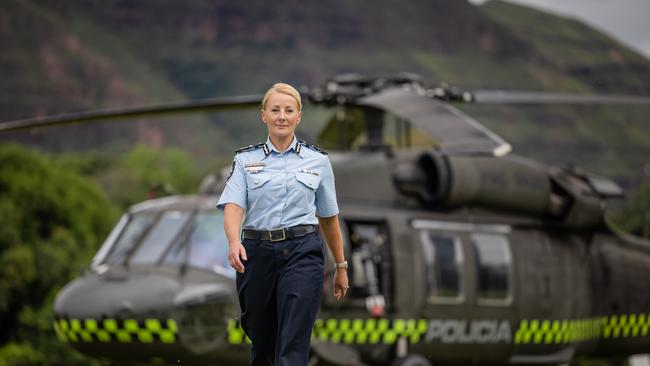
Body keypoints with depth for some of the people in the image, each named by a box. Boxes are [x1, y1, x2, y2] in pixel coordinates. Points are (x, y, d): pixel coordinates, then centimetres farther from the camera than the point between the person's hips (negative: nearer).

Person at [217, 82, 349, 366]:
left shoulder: (317, 160, 6)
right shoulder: (245, 159, 5)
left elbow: (329, 217, 14)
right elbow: (233, 205, -10)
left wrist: (340, 266, 18)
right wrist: (234, 241, -30)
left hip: (301, 253, -2)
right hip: (257, 254, 2)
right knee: (262, 342, 13)